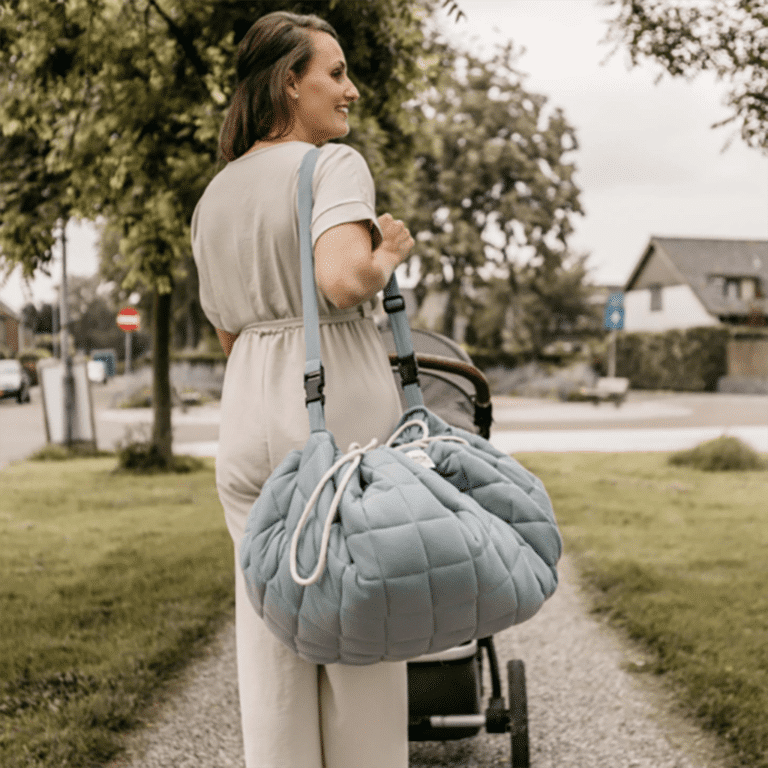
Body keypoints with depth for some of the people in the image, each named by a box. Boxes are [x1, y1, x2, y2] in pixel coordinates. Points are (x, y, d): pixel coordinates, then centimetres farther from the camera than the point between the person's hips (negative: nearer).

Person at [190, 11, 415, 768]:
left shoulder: (213, 198, 15)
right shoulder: (335, 165, -7)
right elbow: (342, 280, -24)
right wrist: (388, 256, -7)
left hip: (248, 419, 6)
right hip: (343, 407, -6)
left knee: (270, 637, 12)